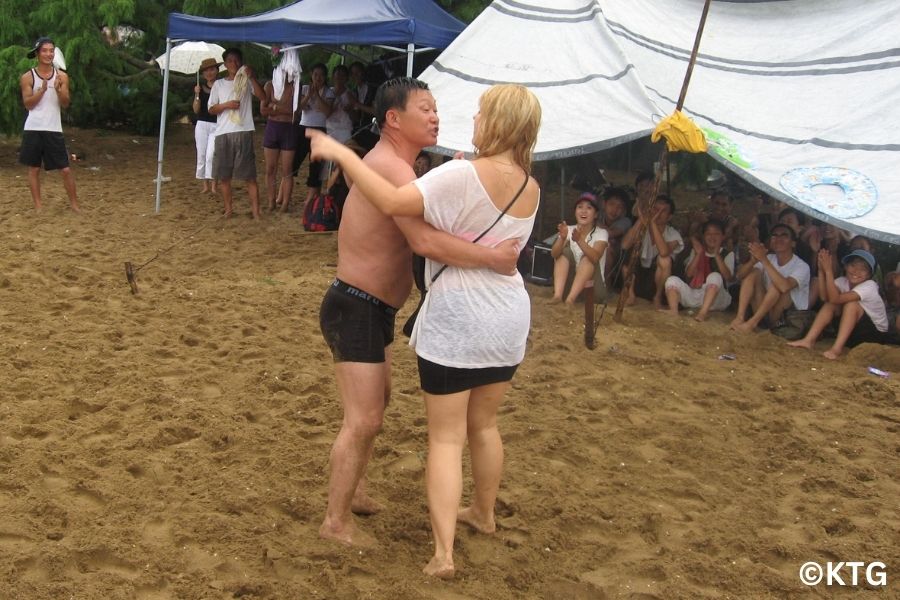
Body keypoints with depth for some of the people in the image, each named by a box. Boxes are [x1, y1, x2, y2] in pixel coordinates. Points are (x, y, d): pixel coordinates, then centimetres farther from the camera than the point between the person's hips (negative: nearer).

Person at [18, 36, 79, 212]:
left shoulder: (62, 76, 5)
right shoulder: (27, 77, 0)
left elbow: (66, 104, -1)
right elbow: (28, 104, -5)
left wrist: (58, 89, -19)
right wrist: (42, 89, -18)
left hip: (54, 129, 1)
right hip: (33, 129, -1)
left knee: (65, 169, -1)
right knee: (34, 168, 5)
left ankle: (74, 203, 11)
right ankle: (38, 205, 13)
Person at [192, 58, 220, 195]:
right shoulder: (200, 87, 7)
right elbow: (196, 110, 3)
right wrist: (197, 95, -11)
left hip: (216, 125, -4)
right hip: (202, 125, 4)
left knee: (211, 155, -15)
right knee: (201, 155, 4)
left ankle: (213, 185, -9)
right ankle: (205, 185, 12)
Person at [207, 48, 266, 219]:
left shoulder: (247, 82, 8)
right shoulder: (218, 84, 13)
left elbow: (263, 97, -8)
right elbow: (211, 109, 9)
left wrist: (252, 77, -16)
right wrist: (226, 105, -9)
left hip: (244, 132, -3)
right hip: (223, 133, 3)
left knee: (250, 175, -5)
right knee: (223, 175, 5)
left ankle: (256, 212, -6)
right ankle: (228, 210, 16)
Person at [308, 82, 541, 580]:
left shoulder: (464, 176, -19)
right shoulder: (530, 189, 4)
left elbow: (393, 201, -27)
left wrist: (341, 153, -19)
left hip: (457, 319, -6)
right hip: (509, 318, 7)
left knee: (446, 436, 1)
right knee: (483, 425, 24)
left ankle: (443, 552, -2)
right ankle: (484, 512, 42)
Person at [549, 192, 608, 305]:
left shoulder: (601, 233, -7)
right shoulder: (569, 230, 1)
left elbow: (595, 258, -27)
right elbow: (554, 254, -15)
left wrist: (579, 240, -43)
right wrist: (562, 238, -35)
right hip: (569, 279, 3)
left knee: (587, 257, -27)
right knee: (565, 251, -17)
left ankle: (571, 298, -43)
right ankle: (558, 294, -36)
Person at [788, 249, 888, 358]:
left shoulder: (869, 286, -24)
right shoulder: (843, 281, -6)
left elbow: (836, 298, -36)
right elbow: (825, 296, -25)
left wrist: (828, 270, -40)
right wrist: (821, 270, -31)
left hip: (876, 333, -6)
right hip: (852, 327, 6)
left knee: (851, 304, -29)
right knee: (830, 304, -15)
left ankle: (837, 348, -31)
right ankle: (809, 340, -19)